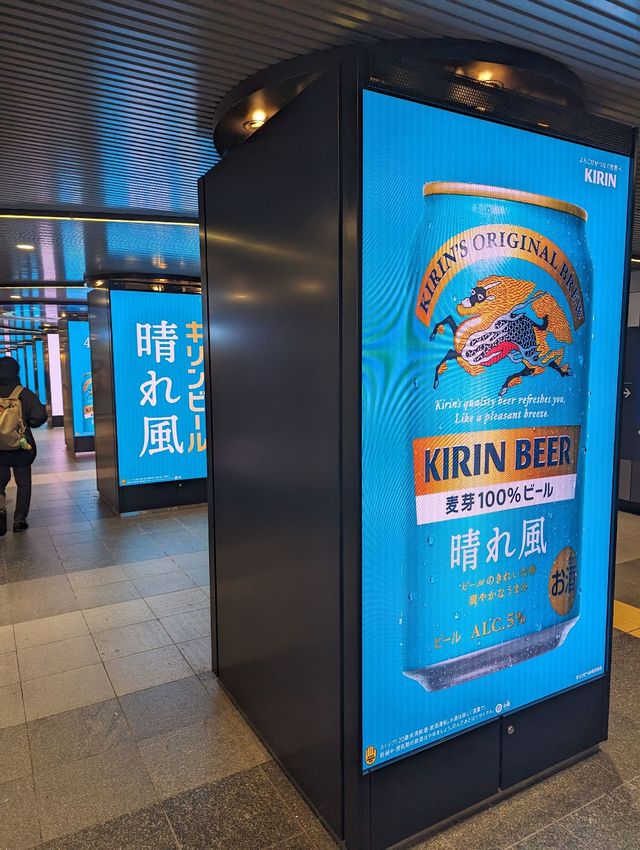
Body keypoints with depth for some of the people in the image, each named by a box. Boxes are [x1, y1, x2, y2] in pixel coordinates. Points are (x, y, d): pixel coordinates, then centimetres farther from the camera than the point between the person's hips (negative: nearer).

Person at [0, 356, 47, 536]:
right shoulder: (24, 393, -10)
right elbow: (40, 416, -17)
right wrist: (26, 424, 2)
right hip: (22, 448, -1)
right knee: (23, 483, 13)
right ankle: (19, 520, 16)